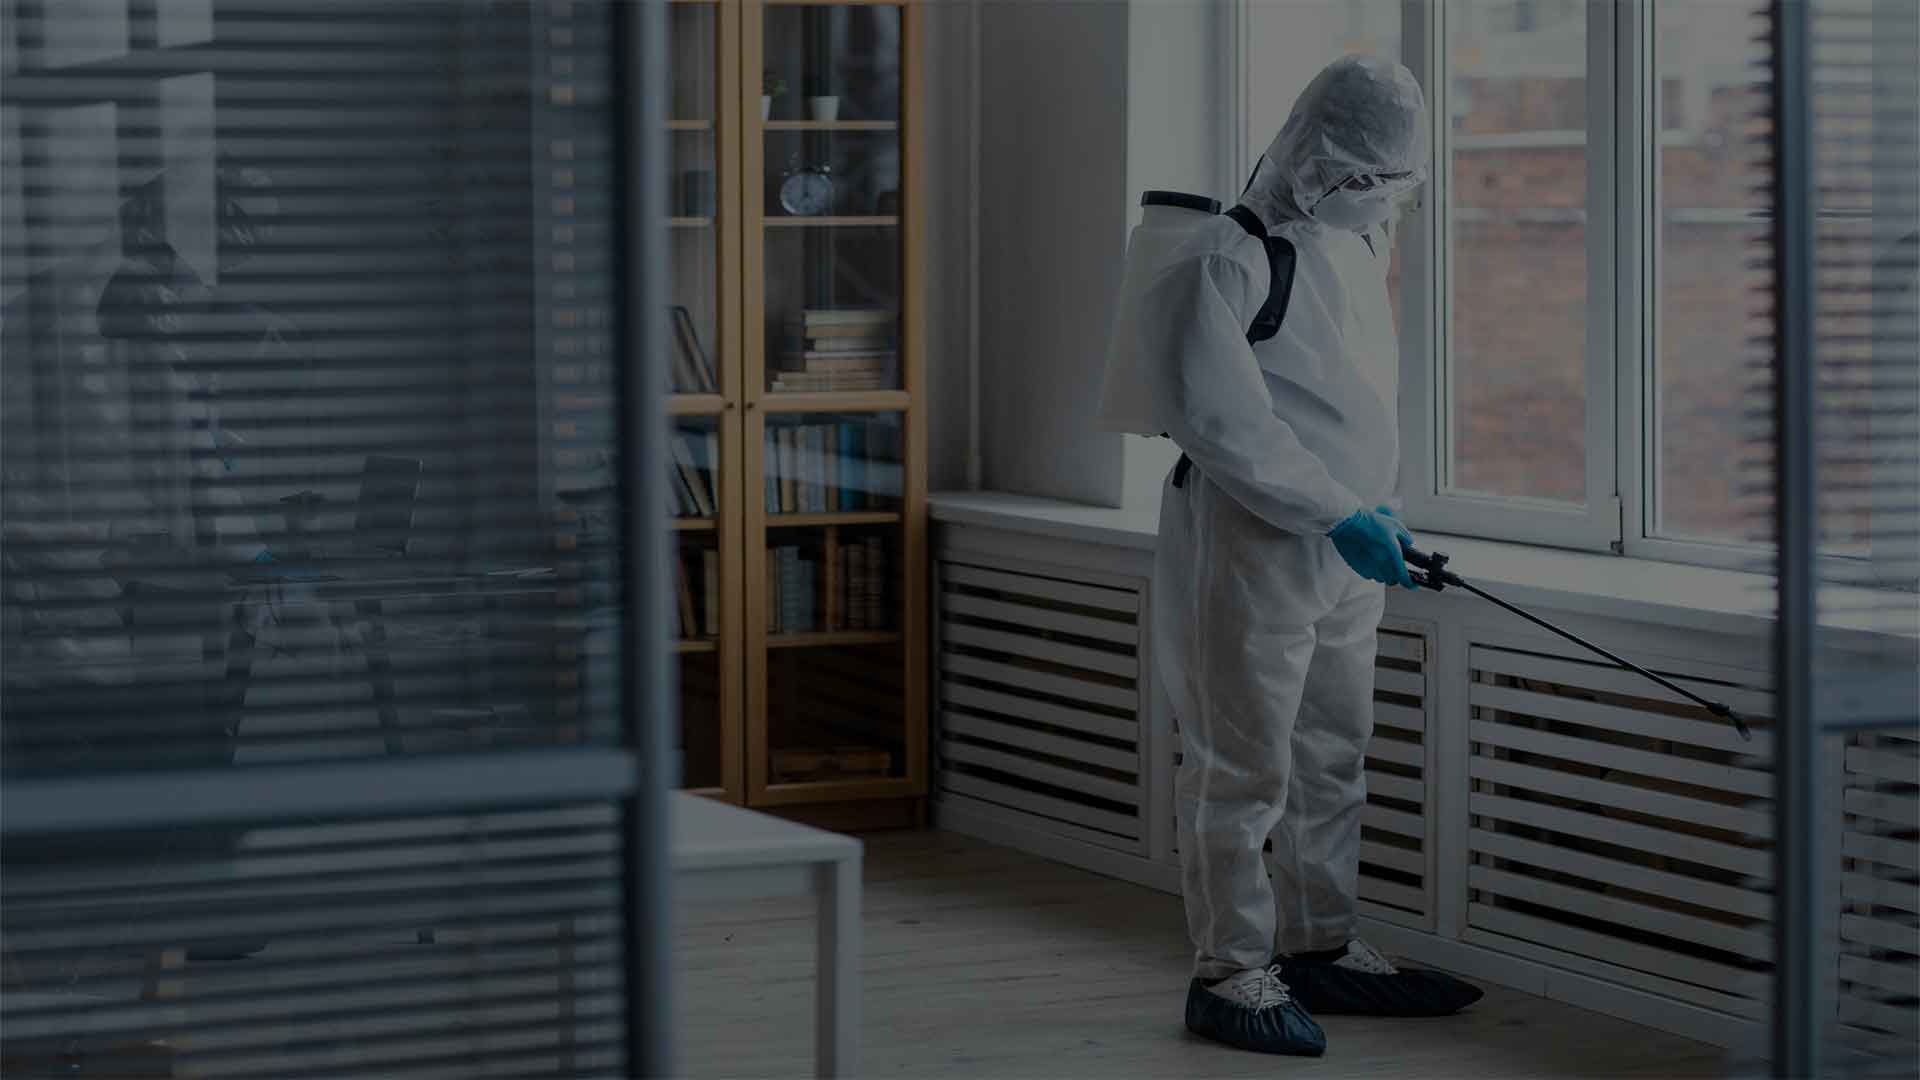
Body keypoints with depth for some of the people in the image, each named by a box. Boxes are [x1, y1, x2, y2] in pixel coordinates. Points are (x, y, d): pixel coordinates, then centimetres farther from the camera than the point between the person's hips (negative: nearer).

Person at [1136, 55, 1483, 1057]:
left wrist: (1375, 507, 14)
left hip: (1342, 554, 9)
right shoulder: (1227, 259, -14)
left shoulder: (1359, 243, 15)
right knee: (1245, 769, -4)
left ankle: (1320, 947, 28)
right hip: (1248, 548, -9)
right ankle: (1229, 971, 4)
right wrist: (1338, 512, -24)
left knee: (1333, 764, 16)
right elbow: (1220, 419, -21)